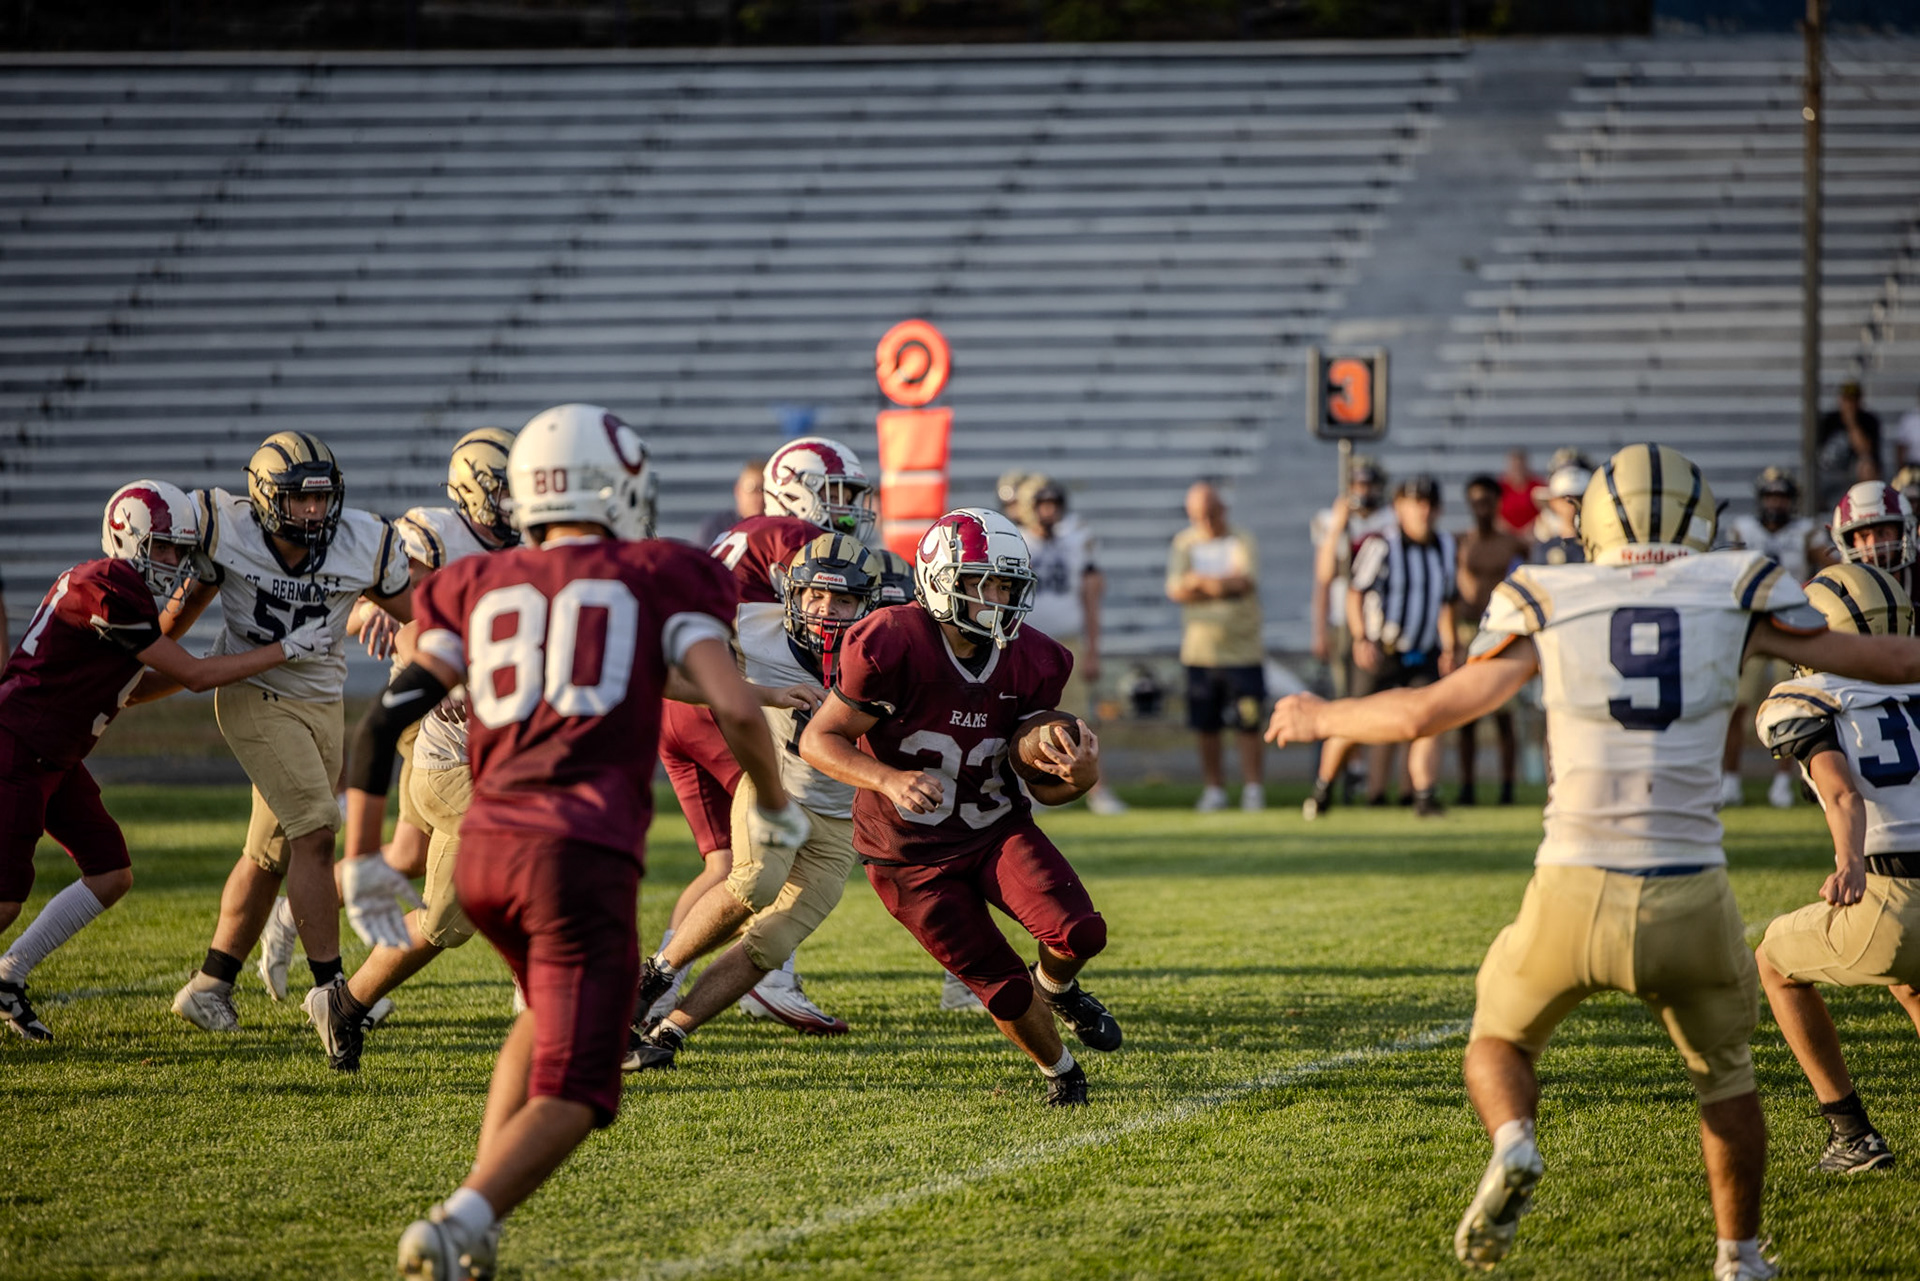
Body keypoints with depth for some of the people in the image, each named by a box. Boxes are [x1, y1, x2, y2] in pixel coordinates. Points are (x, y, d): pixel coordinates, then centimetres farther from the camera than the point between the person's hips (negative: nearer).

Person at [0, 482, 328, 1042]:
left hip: (55, 759, 10)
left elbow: (128, 690, 19)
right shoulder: (107, 591, -22)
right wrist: (286, 650, -12)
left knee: (111, 875, 7)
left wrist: (205, 667, 8)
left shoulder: (130, 591, 9)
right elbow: (193, 675, -18)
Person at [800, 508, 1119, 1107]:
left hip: (998, 827, 3)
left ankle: (1057, 987, 16)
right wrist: (889, 779, -33)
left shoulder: (1030, 663, -6)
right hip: (913, 856, -3)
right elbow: (818, 740, -16)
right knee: (1005, 992, -5)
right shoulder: (892, 645, -22)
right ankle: (1059, 1070, 28)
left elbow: (1042, 786, 3)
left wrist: (1078, 779, -21)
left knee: (1079, 932, -21)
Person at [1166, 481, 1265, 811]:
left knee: (1248, 725, -4)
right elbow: (1176, 591, -6)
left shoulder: (1240, 540, 0)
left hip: (1243, 649, -2)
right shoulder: (1184, 543, 6)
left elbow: (1245, 579, -17)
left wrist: (1197, 582, -18)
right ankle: (1214, 789, 16)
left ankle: (1254, 788, 3)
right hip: (1200, 649, 2)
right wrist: (1223, 586, -14)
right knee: (1206, 727, 5)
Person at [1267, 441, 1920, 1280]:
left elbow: (1427, 712, 6)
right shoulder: (1735, 590, 5)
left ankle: (1513, 1146, -5)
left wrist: (1320, 718, 23)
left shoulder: (1549, 600, 6)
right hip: (1689, 897, 0)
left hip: (1574, 895, 0)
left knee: (1498, 1043, 24)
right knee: (1724, 1071, 27)